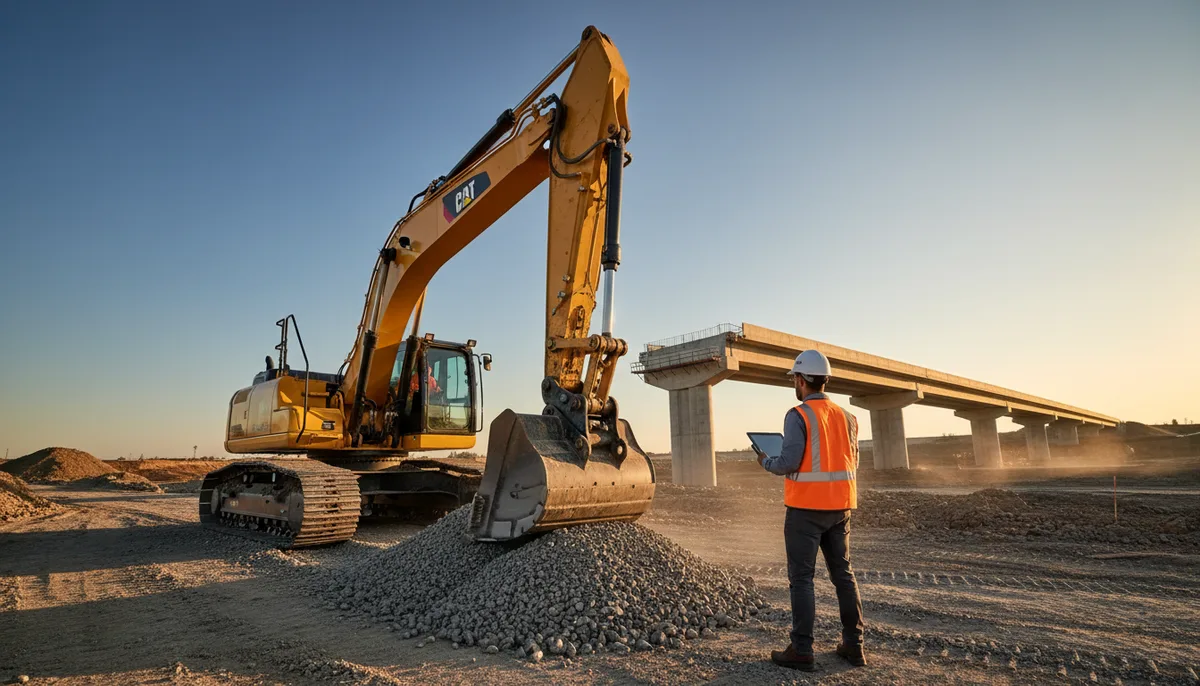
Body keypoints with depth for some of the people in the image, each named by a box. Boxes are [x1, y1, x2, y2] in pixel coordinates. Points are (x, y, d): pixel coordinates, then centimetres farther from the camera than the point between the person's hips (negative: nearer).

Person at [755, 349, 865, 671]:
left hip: (806, 506, -6)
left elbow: (789, 462, -19)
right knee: (843, 573, 16)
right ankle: (854, 644, 22)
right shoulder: (846, 416, 7)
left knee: (801, 577, 1)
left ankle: (802, 650, 5)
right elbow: (852, 462, 12)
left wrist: (765, 461, 1)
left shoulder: (798, 415, -13)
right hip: (840, 506, 7)